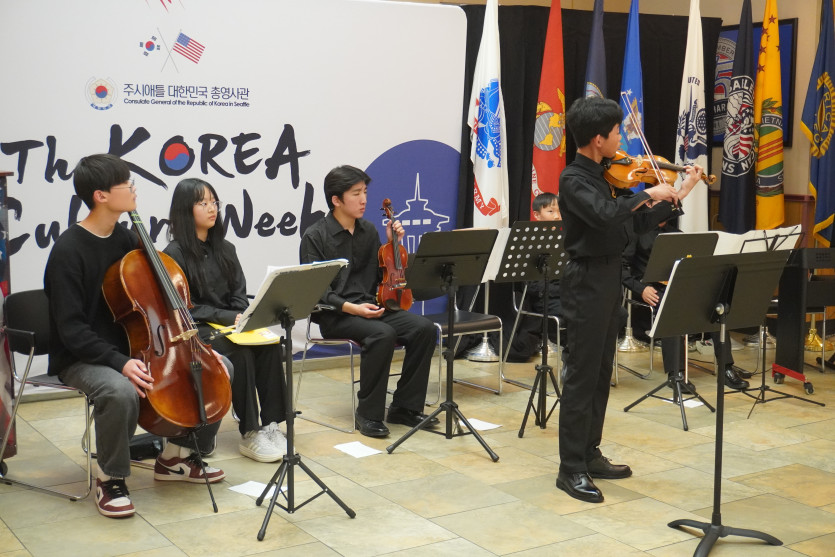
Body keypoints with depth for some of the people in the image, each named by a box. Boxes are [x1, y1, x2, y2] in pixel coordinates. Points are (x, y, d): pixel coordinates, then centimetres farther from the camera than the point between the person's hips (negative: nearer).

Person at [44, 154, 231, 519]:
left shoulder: (127, 239, 6)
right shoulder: (68, 251, -16)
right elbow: (72, 330, -22)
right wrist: (119, 362, -33)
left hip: (133, 347, 7)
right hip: (83, 359, -7)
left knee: (218, 366, -4)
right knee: (121, 391, -40)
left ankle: (178, 455, 11)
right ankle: (110, 479, -13)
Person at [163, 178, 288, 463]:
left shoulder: (224, 249, 14)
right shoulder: (175, 253, -5)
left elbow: (239, 294, 13)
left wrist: (244, 318, -9)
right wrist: (229, 318, -19)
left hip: (231, 325, 5)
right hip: (194, 331, -5)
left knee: (270, 344, -24)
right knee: (240, 353, -32)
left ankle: (271, 423, -19)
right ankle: (249, 433, -25)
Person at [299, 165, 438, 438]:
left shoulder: (369, 231, 13)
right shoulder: (315, 237, -5)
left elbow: (383, 276, 16)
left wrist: (393, 243, 3)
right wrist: (350, 307, -25)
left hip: (369, 307, 6)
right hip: (334, 314, -6)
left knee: (424, 327, -18)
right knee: (382, 334, -34)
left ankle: (405, 406, -6)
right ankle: (368, 413, -19)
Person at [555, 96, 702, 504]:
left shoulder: (609, 175, 10)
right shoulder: (573, 179, -16)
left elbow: (642, 221, 16)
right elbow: (605, 215, -34)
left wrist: (679, 194, 12)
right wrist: (647, 192, -22)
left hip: (610, 278, 9)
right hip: (586, 281, -9)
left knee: (600, 374, 14)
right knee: (581, 375, -5)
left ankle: (590, 455, 24)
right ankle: (570, 470, 2)